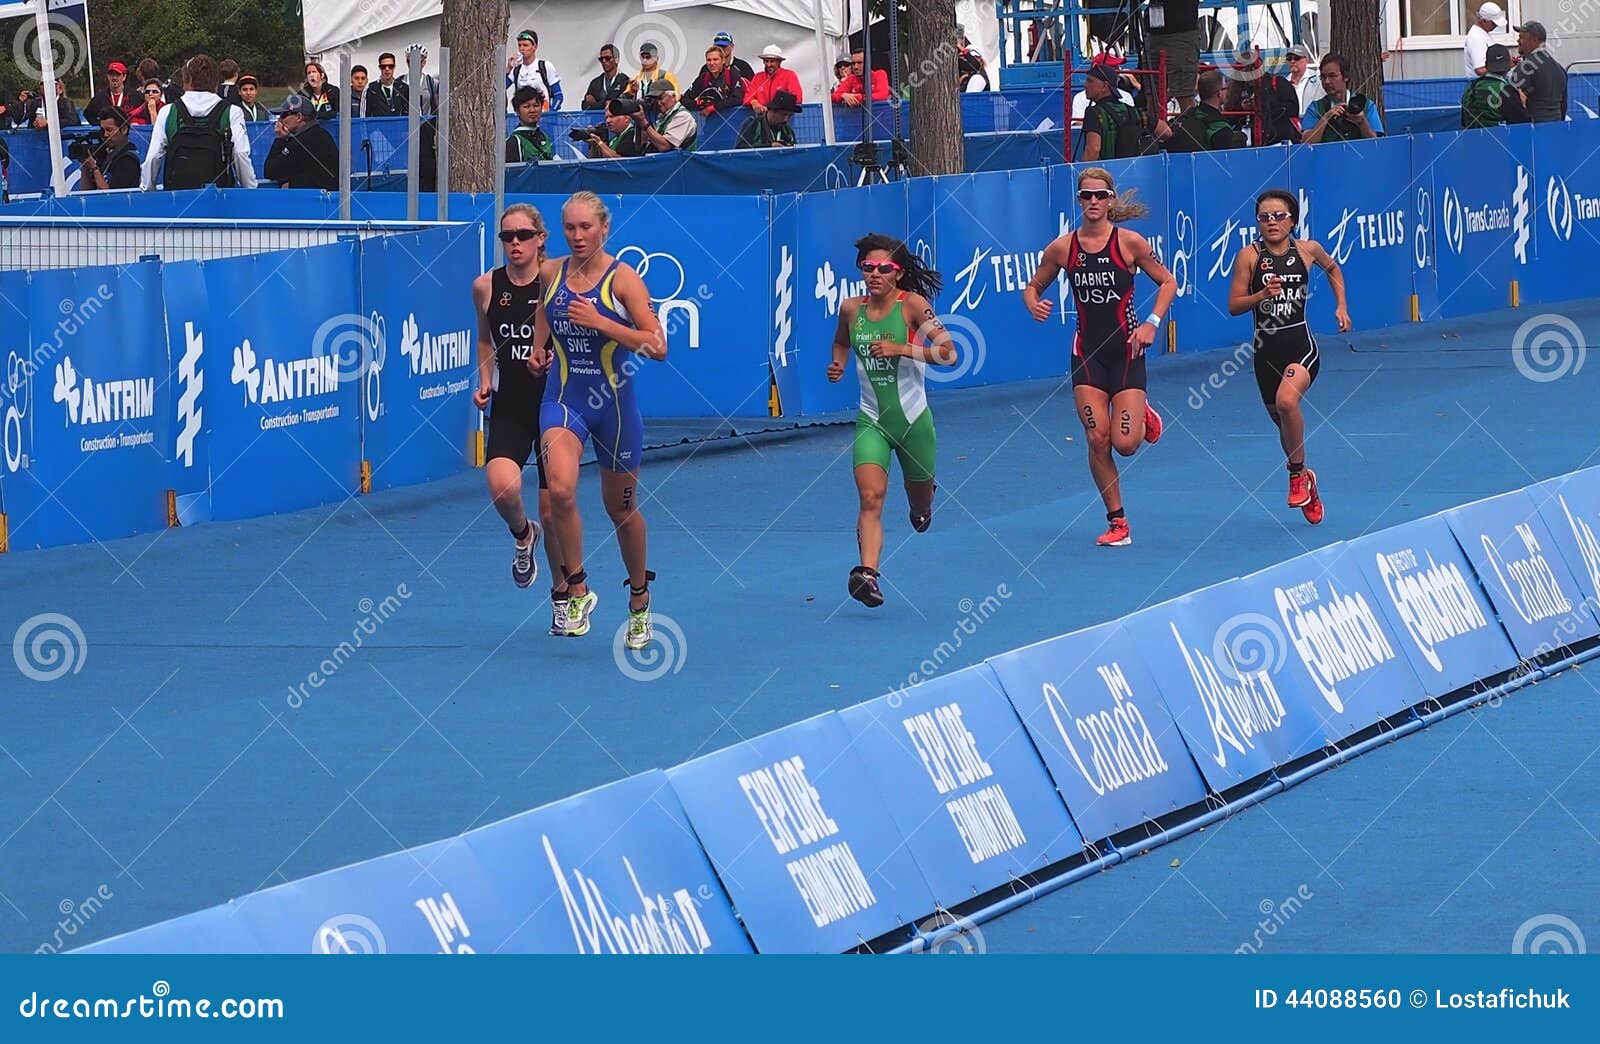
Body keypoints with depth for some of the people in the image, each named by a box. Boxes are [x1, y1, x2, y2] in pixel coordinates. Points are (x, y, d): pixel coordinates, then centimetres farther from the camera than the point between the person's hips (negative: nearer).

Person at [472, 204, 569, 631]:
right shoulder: (486, 287, 1)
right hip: (508, 408, 2)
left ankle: (562, 594, 25)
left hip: (554, 404, -2)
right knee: (502, 486, -25)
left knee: (552, 509, 2)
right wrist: (485, 381, 3)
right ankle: (522, 535, 11)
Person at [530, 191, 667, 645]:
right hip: (563, 399, 2)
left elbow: (657, 347, -15)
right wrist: (538, 349, 8)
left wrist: (601, 323, -23)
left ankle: (639, 599, 35)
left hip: (613, 402, -2)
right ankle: (577, 590, -8)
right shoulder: (552, 273, 2)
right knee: (560, 488, -25)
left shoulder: (623, 278, -10)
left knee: (621, 508, 12)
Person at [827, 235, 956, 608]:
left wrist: (902, 348, -28)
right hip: (871, 420, 1)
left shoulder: (912, 304, -12)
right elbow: (841, 342, 23)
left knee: (920, 500, 17)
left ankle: (921, 504, 55)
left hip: (913, 419, -1)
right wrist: (838, 365, 1)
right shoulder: (851, 309, 0)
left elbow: (949, 354, -18)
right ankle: (868, 574, -30)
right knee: (870, 498, -19)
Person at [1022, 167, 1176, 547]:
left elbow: (1167, 281, 3)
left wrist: (1152, 323, -11)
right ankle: (1117, 523, 9)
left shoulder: (1129, 242, -8)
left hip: (1126, 349, -2)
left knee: (1125, 444, -8)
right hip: (1087, 353, 2)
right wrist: (1034, 304, -12)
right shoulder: (1062, 249, -2)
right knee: (1097, 440, -6)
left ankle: (1142, 416, 29)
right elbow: (1032, 287, 11)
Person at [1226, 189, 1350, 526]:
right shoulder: (1249, 255, -5)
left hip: (1301, 343, -2)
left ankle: (1298, 473, -9)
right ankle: (1306, 484, 39)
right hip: (1265, 349, 2)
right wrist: (1262, 294, -22)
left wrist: (1341, 306, 14)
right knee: (1282, 421, 13)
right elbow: (1234, 305, -6)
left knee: (1287, 400, -30)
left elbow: (1333, 268, 22)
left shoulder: (1308, 249, -1)